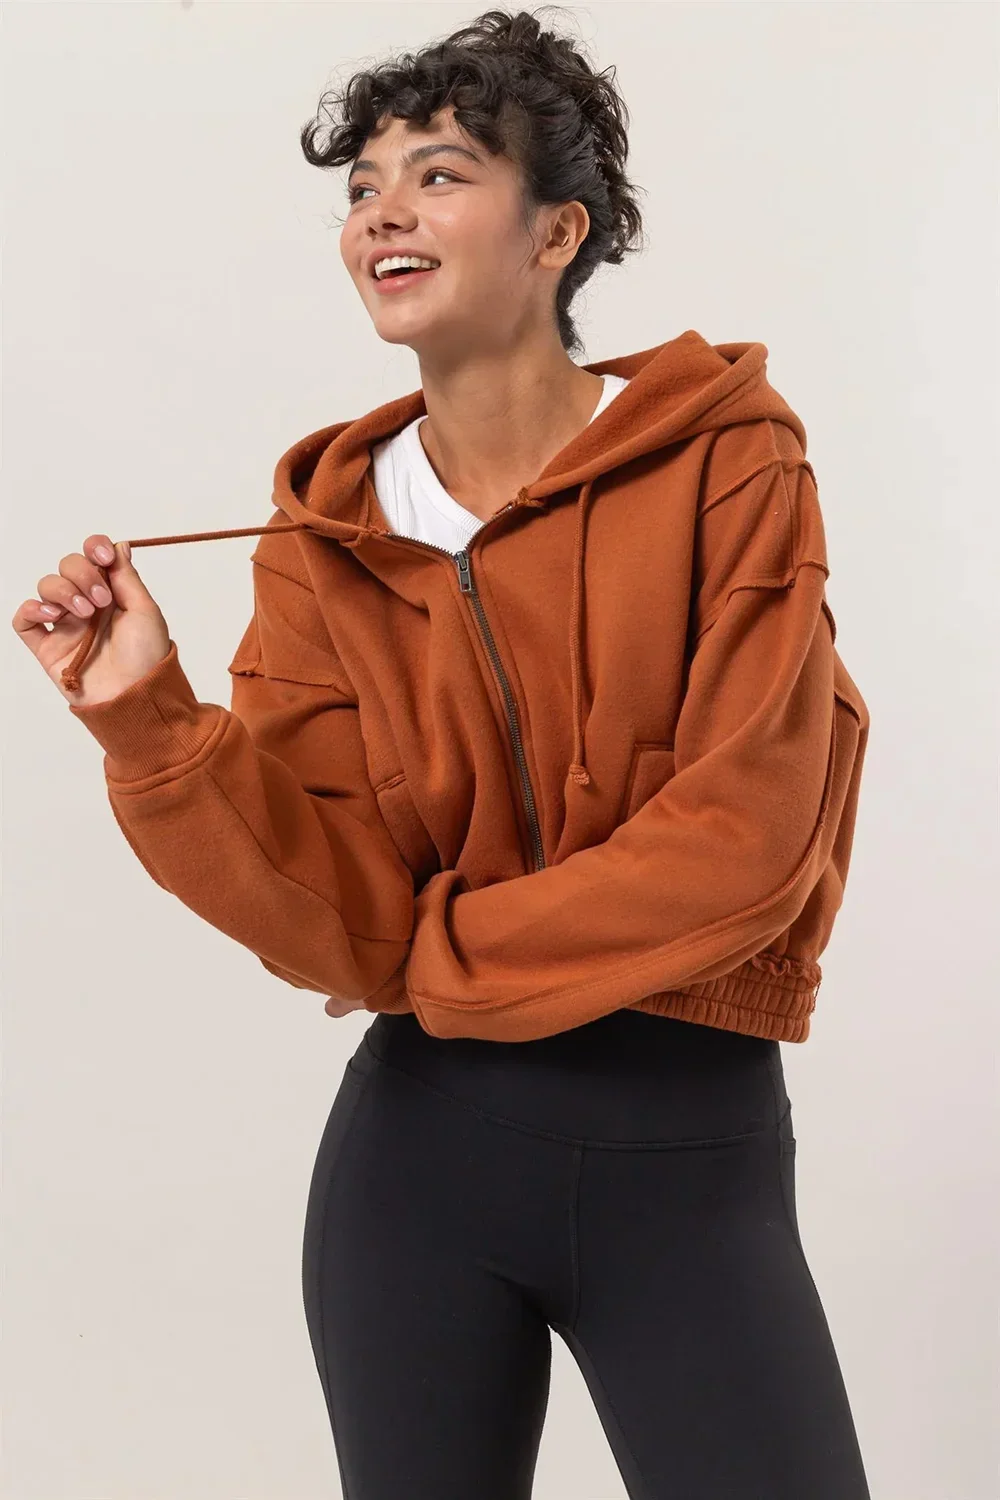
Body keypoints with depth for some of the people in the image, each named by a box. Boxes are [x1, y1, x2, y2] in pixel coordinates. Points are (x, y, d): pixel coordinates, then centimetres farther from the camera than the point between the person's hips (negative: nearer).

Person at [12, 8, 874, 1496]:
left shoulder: (723, 460, -4)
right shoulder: (331, 534, 3)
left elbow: (750, 831, -13)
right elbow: (330, 917, -6)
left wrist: (439, 957, -6)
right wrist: (145, 714, -20)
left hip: (697, 1150, -2)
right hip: (426, 1137, 2)